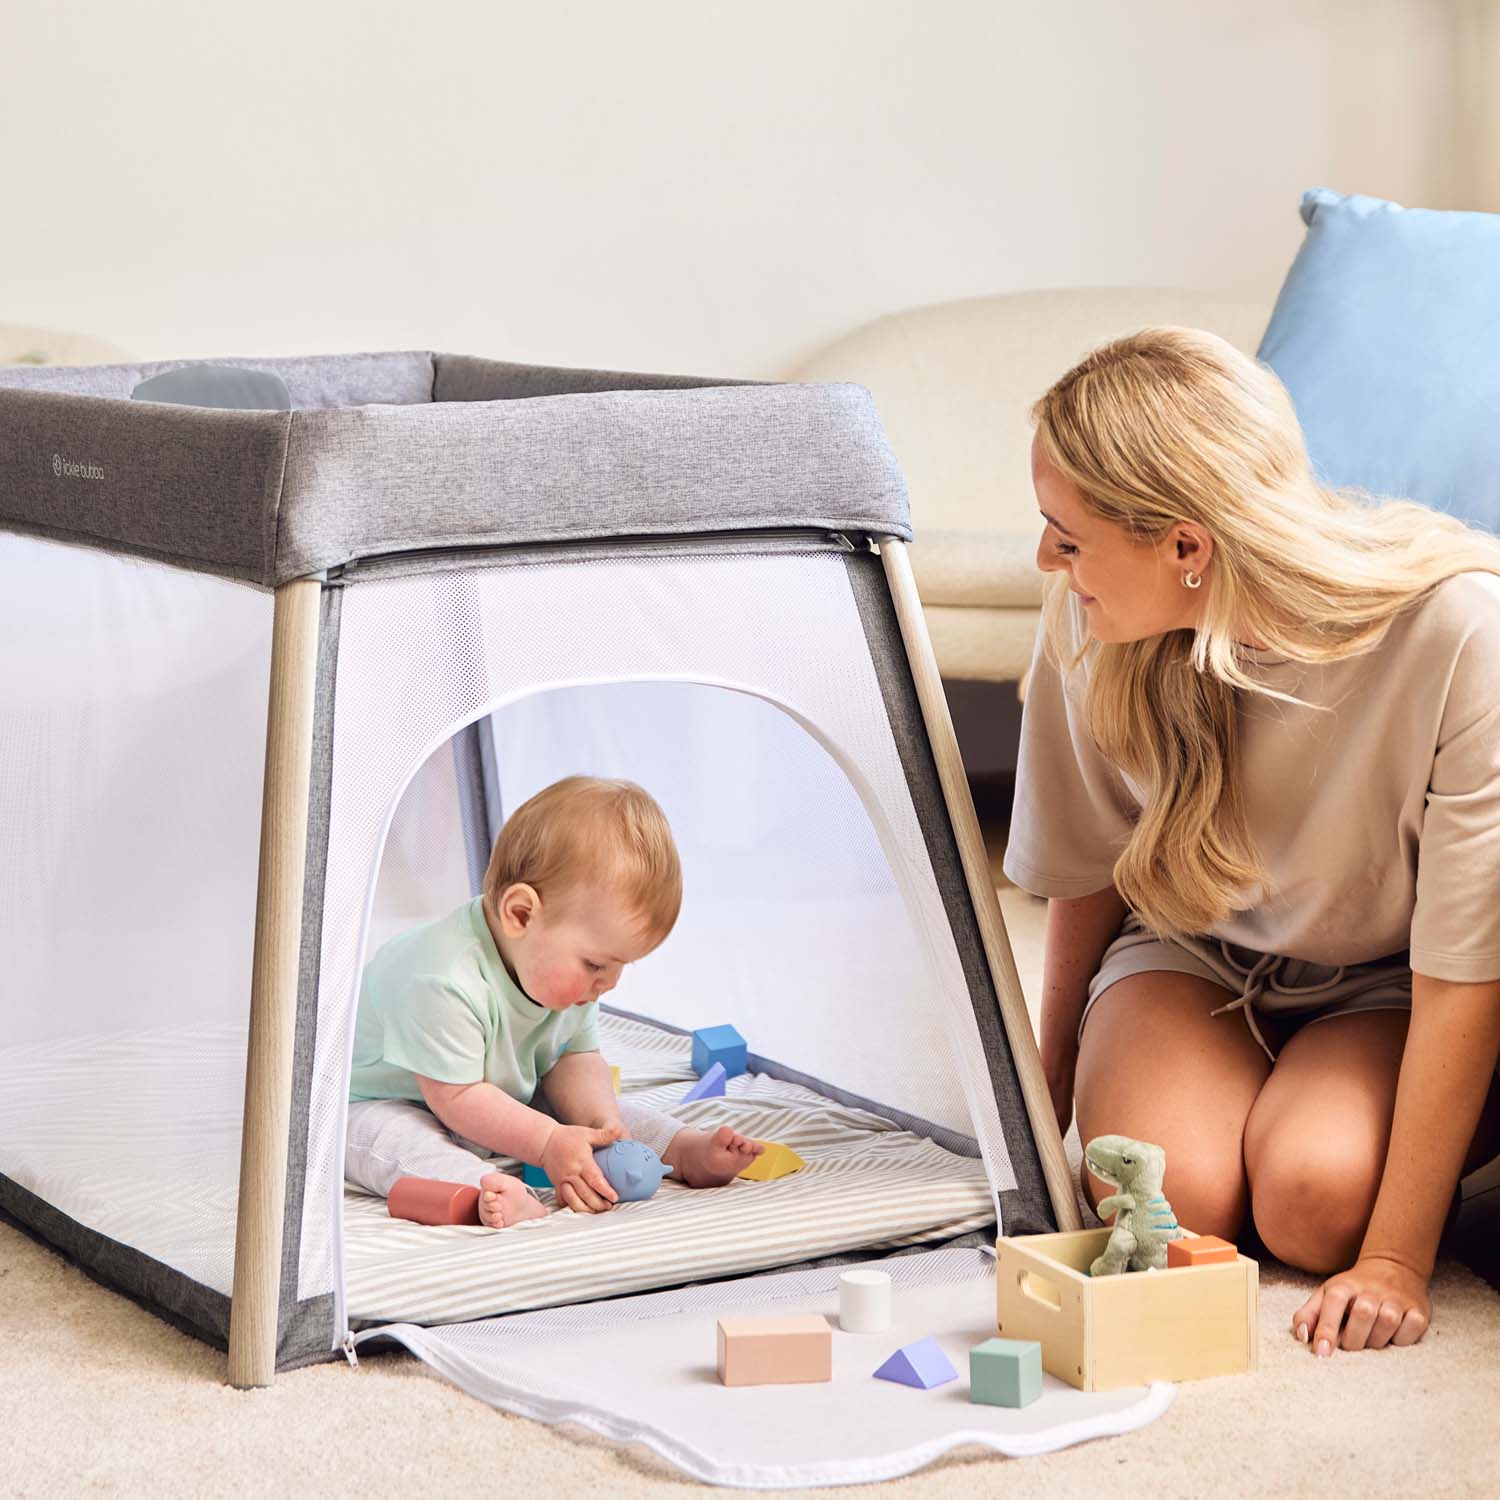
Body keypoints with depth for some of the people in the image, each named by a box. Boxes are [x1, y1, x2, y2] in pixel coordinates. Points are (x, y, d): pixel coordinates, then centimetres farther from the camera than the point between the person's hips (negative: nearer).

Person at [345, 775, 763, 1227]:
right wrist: (549, 1143, -35)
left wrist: (600, 1122, -21)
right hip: (382, 1101, -9)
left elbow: (576, 1059, -1)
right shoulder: (444, 982, -39)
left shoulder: (560, 969, -9)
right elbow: (456, 1096, -34)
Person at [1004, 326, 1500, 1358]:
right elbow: (1087, 878, 0)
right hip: (1193, 957, 2)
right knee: (1169, 1194, -27)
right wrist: (1044, 1111, 11)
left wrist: (1398, 1261, -26)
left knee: (1317, 1197, -31)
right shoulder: (1091, 625, -19)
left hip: (1386, 988, -2)